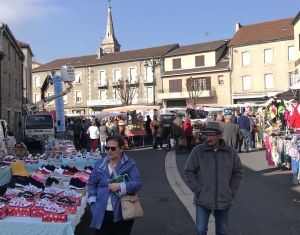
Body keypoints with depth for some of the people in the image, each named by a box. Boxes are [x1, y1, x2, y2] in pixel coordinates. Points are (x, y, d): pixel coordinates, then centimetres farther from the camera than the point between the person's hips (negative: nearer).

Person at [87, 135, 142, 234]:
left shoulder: (130, 164, -4)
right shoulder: (99, 164, 5)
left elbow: (137, 183, -12)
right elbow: (92, 183, 11)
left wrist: (120, 186, -23)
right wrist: (92, 200, -1)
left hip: (122, 213, -2)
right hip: (102, 212, 3)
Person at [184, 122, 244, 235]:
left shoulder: (230, 151, -3)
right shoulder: (198, 151, -10)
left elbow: (238, 172, 8)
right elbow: (188, 171, -4)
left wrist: (232, 191, 2)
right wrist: (198, 190, -9)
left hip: (224, 199, 2)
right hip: (203, 199, -2)